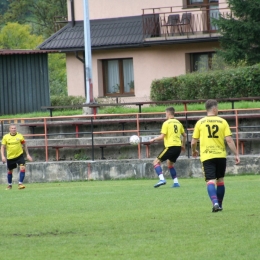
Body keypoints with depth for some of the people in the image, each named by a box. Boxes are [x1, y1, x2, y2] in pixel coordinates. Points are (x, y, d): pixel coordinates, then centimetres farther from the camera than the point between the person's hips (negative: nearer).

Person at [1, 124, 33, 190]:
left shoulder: (20, 136, -4)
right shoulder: (6, 137, -5)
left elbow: (24, 145, 8)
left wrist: (27, 154, 8)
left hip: (19, 155, -1)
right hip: (10, 157, 1)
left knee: (22, 168, -20)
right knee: (9, 171, 13)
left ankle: (20, 184, -15)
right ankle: (9, 184, 34)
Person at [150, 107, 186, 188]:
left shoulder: (166, 123, -7)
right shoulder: (178, 123, 13)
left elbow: (162, 136, -13)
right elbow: (184, 135, 20)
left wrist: (153, 139, 3)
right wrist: (183, 145, 33)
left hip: (170, 147, -7)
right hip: (178, 147, 7)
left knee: (156, 162, 0)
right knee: (170, 164, 26)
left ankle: (162, 179, -18)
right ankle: (176, 182, 16)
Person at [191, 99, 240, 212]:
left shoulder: (200, 123, 0)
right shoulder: (222, 122, -1)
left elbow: (193, 142, 3)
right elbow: (229, 140, -6)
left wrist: (194, 151, 24)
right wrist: (236, 154, 0)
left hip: (207, 156, -1)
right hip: (221, 155, 1)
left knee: (210, 181, -6)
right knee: (220, 180, 16)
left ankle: (215, 203, -28)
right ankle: (219, 205, 24)